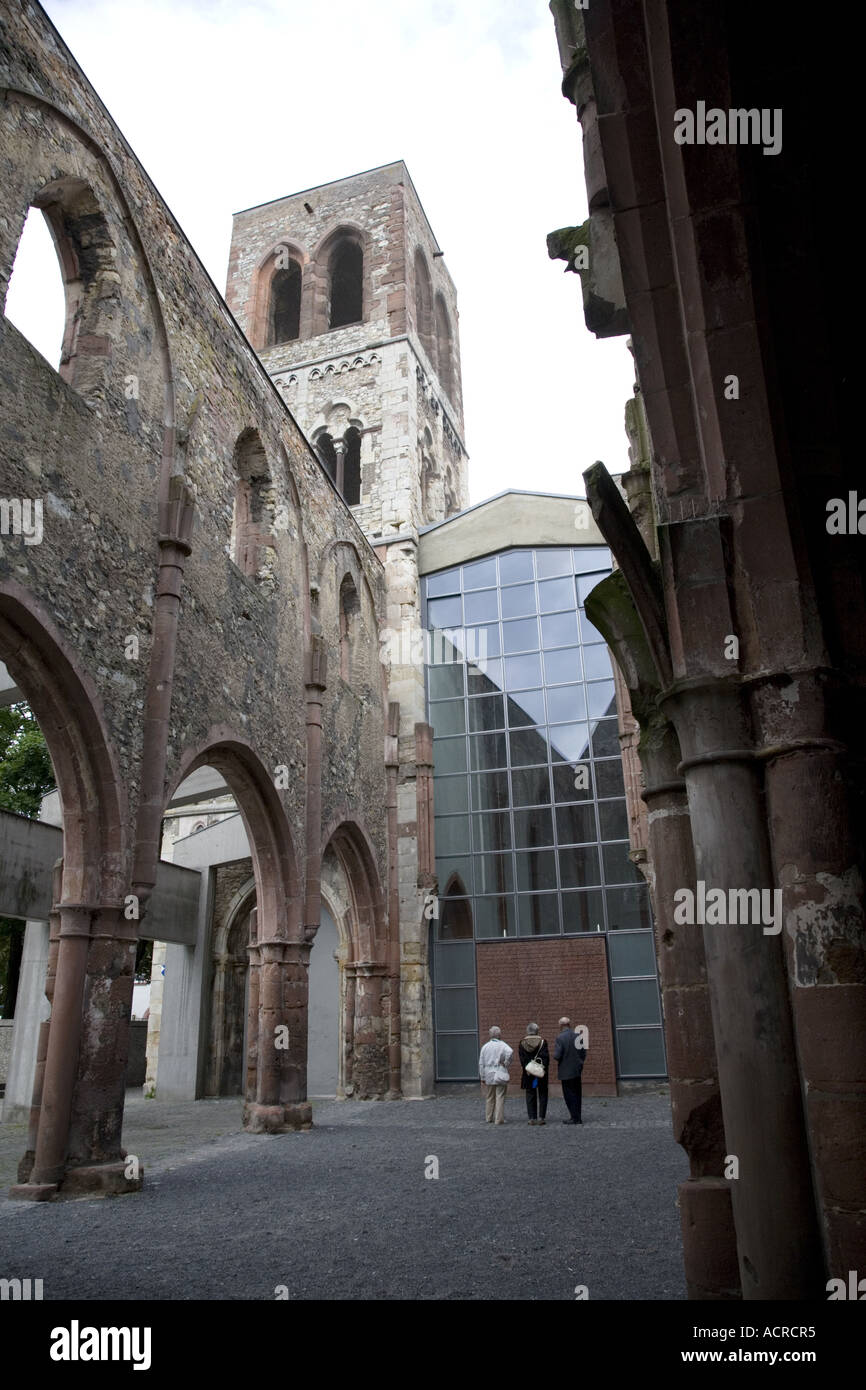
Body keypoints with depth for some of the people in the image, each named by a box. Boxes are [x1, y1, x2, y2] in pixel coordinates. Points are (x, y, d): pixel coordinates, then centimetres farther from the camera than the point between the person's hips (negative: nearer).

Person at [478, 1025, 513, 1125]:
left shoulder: (485, 1046, 8)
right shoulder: (502, 1045, -6)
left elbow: (481, 1063, 8)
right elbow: (510, 1052, -28)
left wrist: (482, 1078, 13)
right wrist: (506, 1064, -13)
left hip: (489, 1076, 4)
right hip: (500, 1075, -4)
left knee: (490, 1098, 16)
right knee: (500, 1097, 0)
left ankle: (489, 1118, 23)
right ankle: (499, 1119, 0)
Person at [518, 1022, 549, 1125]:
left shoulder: (522, 1043, 0)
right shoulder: (542, 1042, -4)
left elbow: (522, 1059, -3)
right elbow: (546, 1057, -8)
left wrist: (527, 1070, -2)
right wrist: (544, 1069, -6)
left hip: (528, 1074, 1)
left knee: (530, 1096, 9)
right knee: (542, 1095, 8)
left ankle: (532, 1118, 7)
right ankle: (541, 1117, 3)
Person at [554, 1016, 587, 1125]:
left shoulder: (560, 1038, -16)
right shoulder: (578, 1036, 0)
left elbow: (557, 1056, -19)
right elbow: (584, 1053, 4)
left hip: (566, 1072, -6)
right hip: (577, 1071, 6)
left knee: (569, 1095, 4)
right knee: (576, 1094, 15)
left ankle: (575, 1118, 4)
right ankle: (577, 1117, 22)